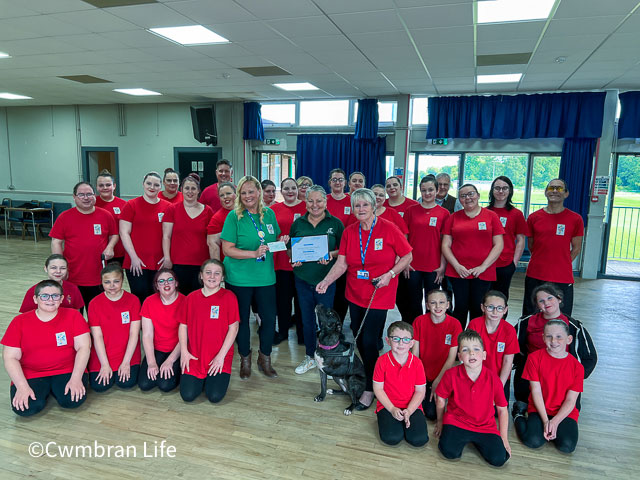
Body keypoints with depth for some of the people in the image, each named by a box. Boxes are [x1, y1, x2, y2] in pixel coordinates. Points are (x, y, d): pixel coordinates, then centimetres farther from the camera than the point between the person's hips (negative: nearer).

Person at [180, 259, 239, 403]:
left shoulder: (229, 297, -6)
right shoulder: (191, 297, 4)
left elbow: (233, 328, -7)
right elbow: (183, 326, 8)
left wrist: (221, 355, -11)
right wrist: (184, 351, -3)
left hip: (220, 356, -2)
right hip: (194, 356, 3)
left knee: (215, 396, -13)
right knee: (187, 395, -8)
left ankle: (213, 378, 19)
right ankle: (201, 379, 23)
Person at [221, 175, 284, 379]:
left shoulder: (269, 214, 4)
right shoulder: (234, 216, -9)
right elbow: (227, 249, -13)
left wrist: (282, 241, -4)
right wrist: (254, 253, -22)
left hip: (265, 276, 3)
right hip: (239, 278, -3)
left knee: (269, 318, 5)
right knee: (242, 319, 11)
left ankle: (265, 359, 28)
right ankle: (245, 359, 32)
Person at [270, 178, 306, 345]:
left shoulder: (306, 207, 1)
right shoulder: (274, 209, 6)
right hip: (281, 261, 2)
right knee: (282, 297, 10)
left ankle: (302, 334, 24)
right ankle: (282, 332, 27)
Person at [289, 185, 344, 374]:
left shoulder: (336, 223, -2)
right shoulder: (298, 223, 5)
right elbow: (289, 249, 12)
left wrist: (332, 255, -17)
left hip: (326, 279, -2)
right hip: (303, 278, 3)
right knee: (307, 319, 13)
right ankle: (310, 357, 30)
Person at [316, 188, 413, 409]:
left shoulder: (388, 229, -10)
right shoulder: (349, 232, 2)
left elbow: (407, 256, -3)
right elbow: (342, 263, -2)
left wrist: (390, 274, -16)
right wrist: (326, 281, -17)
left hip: (379, 295, -5)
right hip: (355, 294, 5)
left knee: (369, 341, -7)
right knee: (358, 338, 14)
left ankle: (370, 389, 10)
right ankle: (370, 375, 36)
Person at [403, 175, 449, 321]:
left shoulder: (444, 213, 1)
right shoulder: (411, 210, 3)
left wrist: (442, 266, -3)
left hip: (434, 267, -1)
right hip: (413, 266, 1)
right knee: (414, 304, 9)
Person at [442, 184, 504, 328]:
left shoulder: (491, 216, 5)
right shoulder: (454, 217, 8)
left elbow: (498, 245, 2)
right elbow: (445, 245, 6)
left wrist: (483, 266, -7)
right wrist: (456, 266, -7)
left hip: (483, 272, 0)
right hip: (458, 272, 1)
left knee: (478, 309, 2)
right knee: (460, 308, 2)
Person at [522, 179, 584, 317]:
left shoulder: (575, 219, 0)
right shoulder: (534, 217, 4)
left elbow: (576, 248, 6)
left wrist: (562, 264, 2)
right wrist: (542, 262, 8)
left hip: (562, 279, -1)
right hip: (535, 276, 2)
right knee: (530, 317, 11)